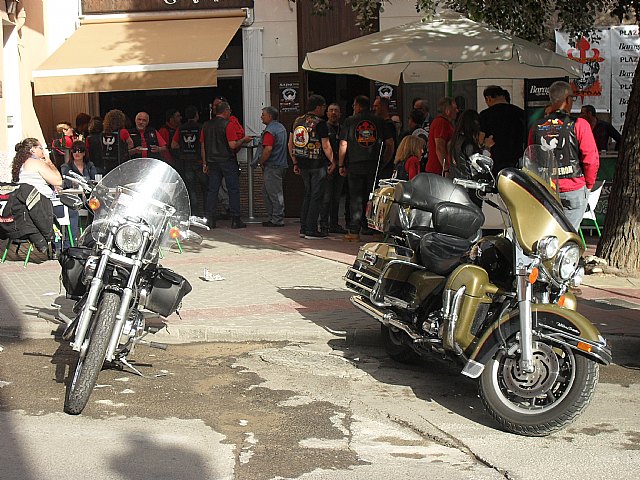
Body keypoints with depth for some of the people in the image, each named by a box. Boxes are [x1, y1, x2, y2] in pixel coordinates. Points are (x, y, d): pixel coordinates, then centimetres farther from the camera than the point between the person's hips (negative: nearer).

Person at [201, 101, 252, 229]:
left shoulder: (206, 125, 9)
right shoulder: (227, 124, -10)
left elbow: (203, 145, 11)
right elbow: (232, 145, -16)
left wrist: (205, 163, 16)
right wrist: (243, 140, 1)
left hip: (212, 161, 5)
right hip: (227, 161, -5)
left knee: (212, 190, 6)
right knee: (233, 190, 1)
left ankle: (210, 219, 2)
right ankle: (235, 220, 1)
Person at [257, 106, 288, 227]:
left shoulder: (270, 131, -16)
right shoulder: (281, 127, 16)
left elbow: (268, 149, -26)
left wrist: (261, 161, -11)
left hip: (272, 166, -10)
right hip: (280, 164, 10)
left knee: (275, 194, -4)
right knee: (266, 192, 16)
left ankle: (277, 220, 1)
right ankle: (272, 217, 19)